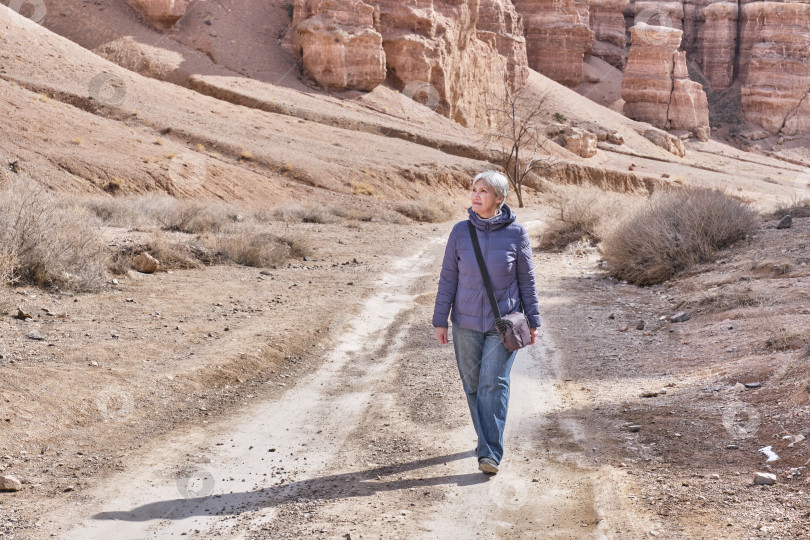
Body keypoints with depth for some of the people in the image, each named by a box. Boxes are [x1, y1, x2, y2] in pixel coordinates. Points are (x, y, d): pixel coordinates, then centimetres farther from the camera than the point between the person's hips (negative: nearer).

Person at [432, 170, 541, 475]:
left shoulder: (516, 233, -5)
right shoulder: (460, 232, -2)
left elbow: (526, 279, 4)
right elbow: (448, 277, 3)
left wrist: (533, 321, 6)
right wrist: (440, 320, 3)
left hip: (504, 324, -2)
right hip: (466, 324, 2)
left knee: (494, 383, -12)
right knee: (473, 384, 9)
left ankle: (490, 453, -10)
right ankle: (488, 440, 28)